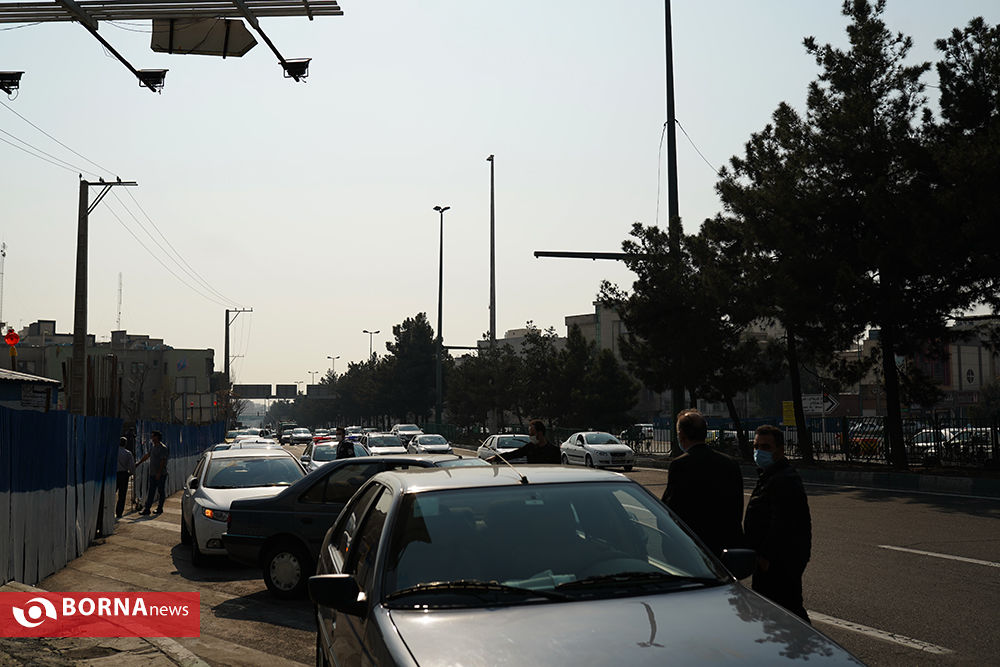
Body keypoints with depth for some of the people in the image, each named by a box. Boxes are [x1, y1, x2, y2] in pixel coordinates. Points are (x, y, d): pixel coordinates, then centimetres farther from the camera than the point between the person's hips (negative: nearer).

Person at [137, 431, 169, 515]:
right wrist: (138, 463, 31)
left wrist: (159, 473, -21)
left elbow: (163, 461, -18)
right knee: (150, 492, 6)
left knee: (161, 491, 2)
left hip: (161, 474, -8)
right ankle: (146, 509, 7)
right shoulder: (153, 447, 13)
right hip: (152, 473, 8)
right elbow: (147, 455, 26)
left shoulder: (163, 448, -14)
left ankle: (160, 508, 10)